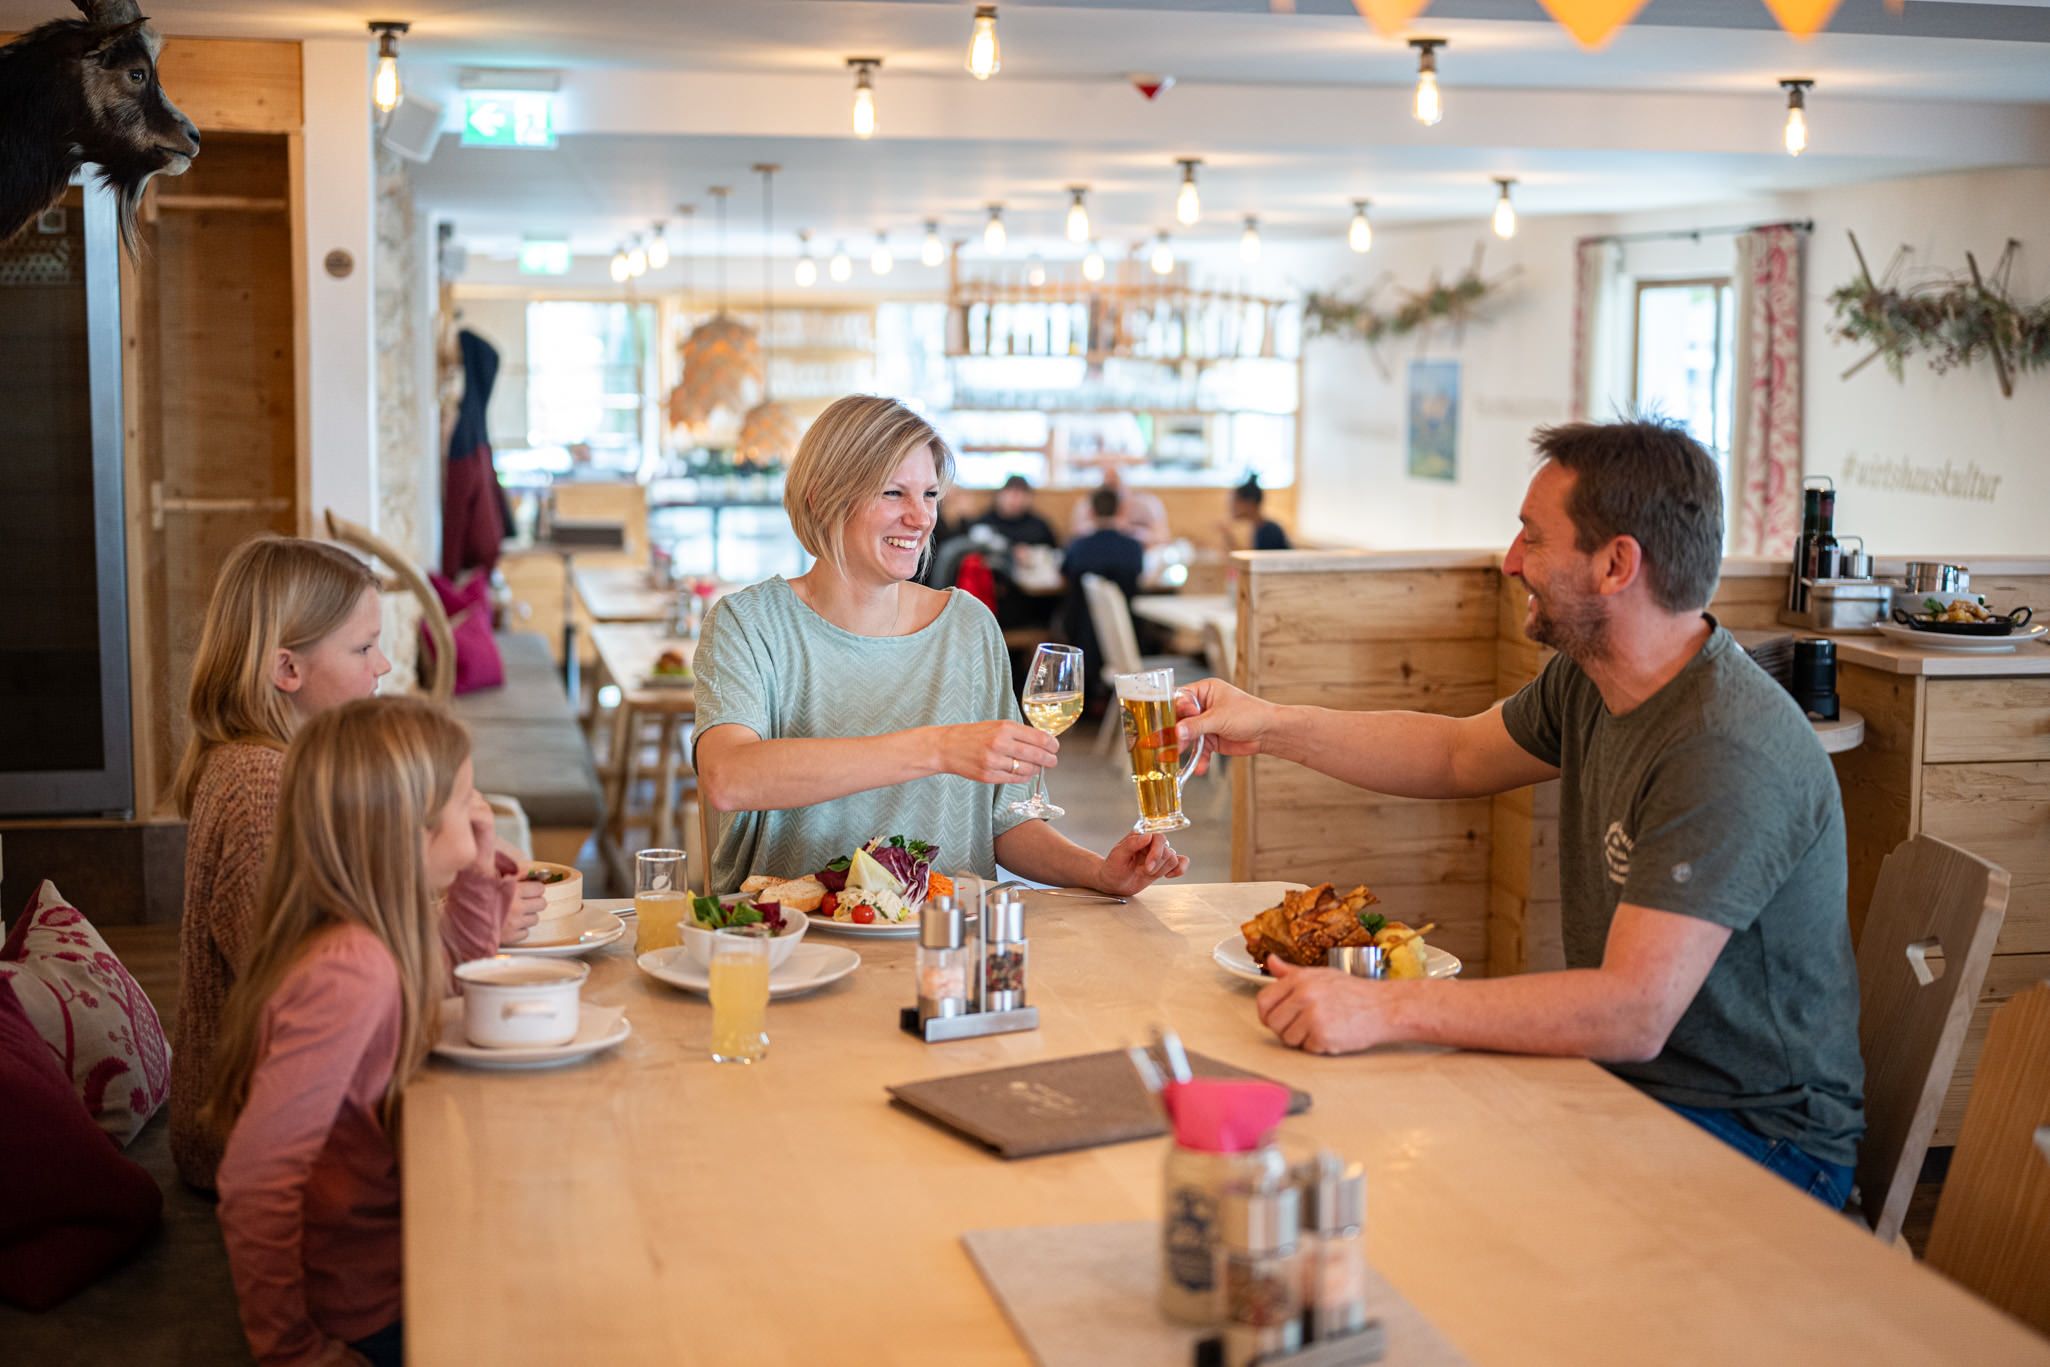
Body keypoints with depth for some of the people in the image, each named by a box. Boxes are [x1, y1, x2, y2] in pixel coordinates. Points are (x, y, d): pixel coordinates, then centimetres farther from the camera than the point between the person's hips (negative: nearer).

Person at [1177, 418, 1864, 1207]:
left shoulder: (1729, 751, -27)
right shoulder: (1588, 682, 3)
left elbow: (1634, 1011, -33)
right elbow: (1459, 755, 22)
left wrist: (1385, 1010, -35)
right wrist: (1271, 727, 13)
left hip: (1756, 1138, -8)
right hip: (1621, 1078, 8)